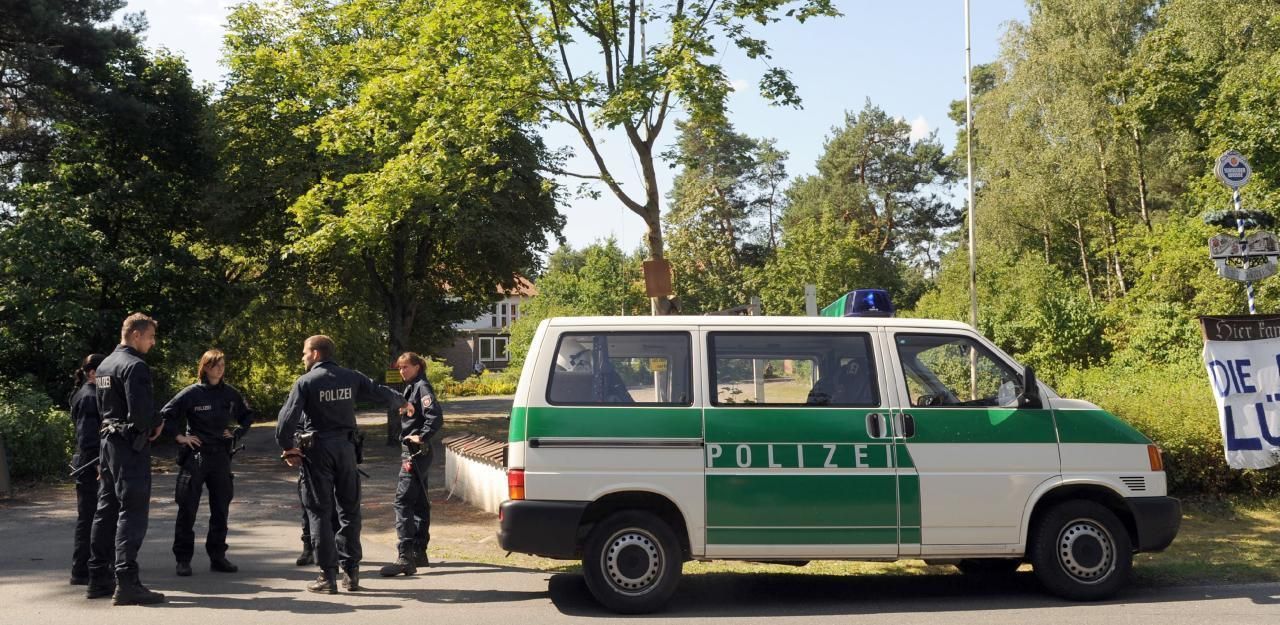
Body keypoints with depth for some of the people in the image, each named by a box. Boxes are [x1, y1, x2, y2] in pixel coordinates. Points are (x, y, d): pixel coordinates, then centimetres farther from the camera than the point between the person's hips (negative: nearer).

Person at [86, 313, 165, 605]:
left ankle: (98, 579, 19)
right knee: (132, 513, -8)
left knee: (106, 510, 13)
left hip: (108, 442, 9)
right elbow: (141, 411, -24)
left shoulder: (105, 365, 15)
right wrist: (156, 425, -4)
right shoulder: (135, 366, -15)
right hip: (131, 446, -9)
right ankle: (126, 583, -10)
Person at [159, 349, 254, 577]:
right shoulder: (191, 393, -6)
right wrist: (180, 437, -7)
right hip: (195, 455, -4)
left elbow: (248, 415, 20)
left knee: (221, 508, 8)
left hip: (221, 456, 4)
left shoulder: (230, 394, 6)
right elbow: (165, 415, -4)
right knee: (187, 508, -1)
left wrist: (237, 432, 7)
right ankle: (183, 559, 7)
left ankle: (217, 556, 18)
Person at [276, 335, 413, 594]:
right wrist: (403, 403, 33)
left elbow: (286, 419, -15)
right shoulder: (351, 378, 3)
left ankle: (328, 576, 1)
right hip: (346, 448, 4)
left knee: (319, 512, 3)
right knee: (349, 509, 13)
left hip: (316, 449, -4)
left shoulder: (306, 382, -8)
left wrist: (287, 448, -1)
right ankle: (351, 572, 16)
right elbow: (381, 392, 13)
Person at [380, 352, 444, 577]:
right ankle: (419, 553, 21)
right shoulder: (411, 387, 17)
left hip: (417, 452, -11)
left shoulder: (422, 387, -12)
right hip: (411, 452, 11)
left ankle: (405, 557, -17)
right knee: (419, 502, 14)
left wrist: (422, 437, -21)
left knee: (403, 501, -14)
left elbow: (436, 415, -24)